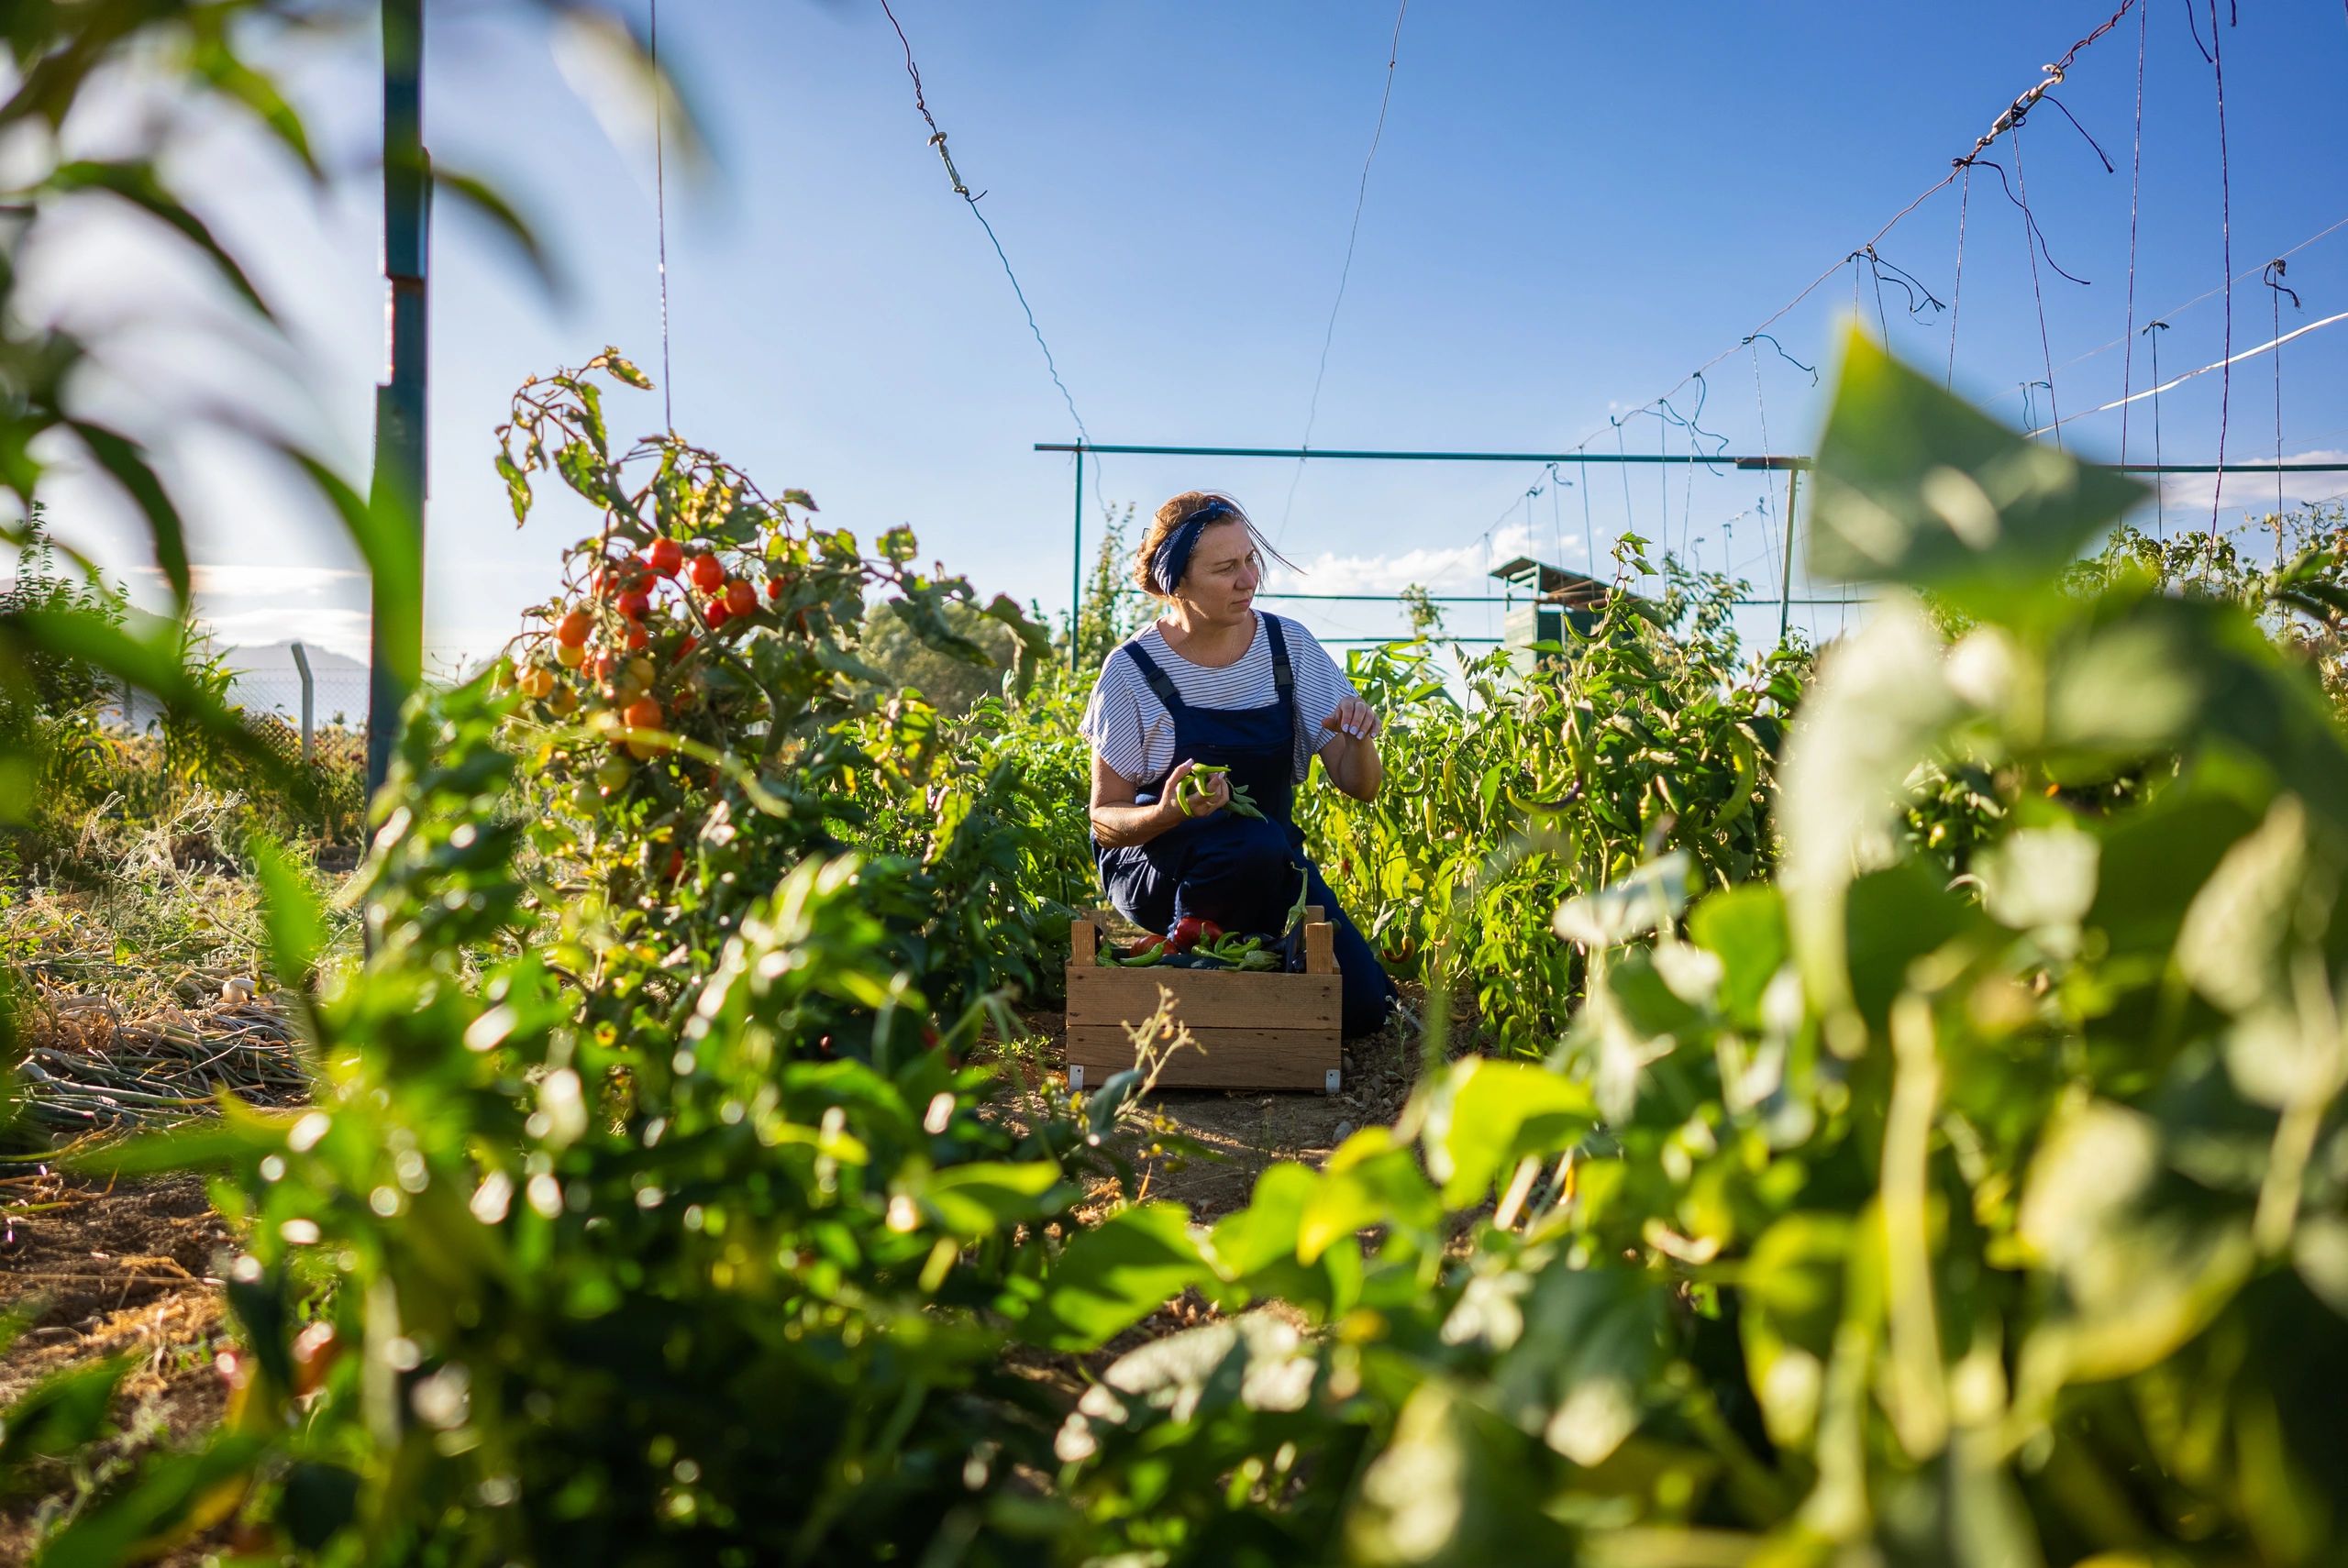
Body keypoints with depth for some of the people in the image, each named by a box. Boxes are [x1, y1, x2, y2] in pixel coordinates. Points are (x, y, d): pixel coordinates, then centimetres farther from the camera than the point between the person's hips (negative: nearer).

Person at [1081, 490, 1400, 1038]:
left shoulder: (1289, 646, -5)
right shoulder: (1132, 670, -14)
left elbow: (1361, 786, -4)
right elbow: (1106, 819, -10)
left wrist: (1360, 741, -27)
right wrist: (1170, 812, -32)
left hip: (1271, 866, 4)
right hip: (1156, 863, -3)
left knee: (1362, 1005, -14)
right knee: (1258, 843, -37)